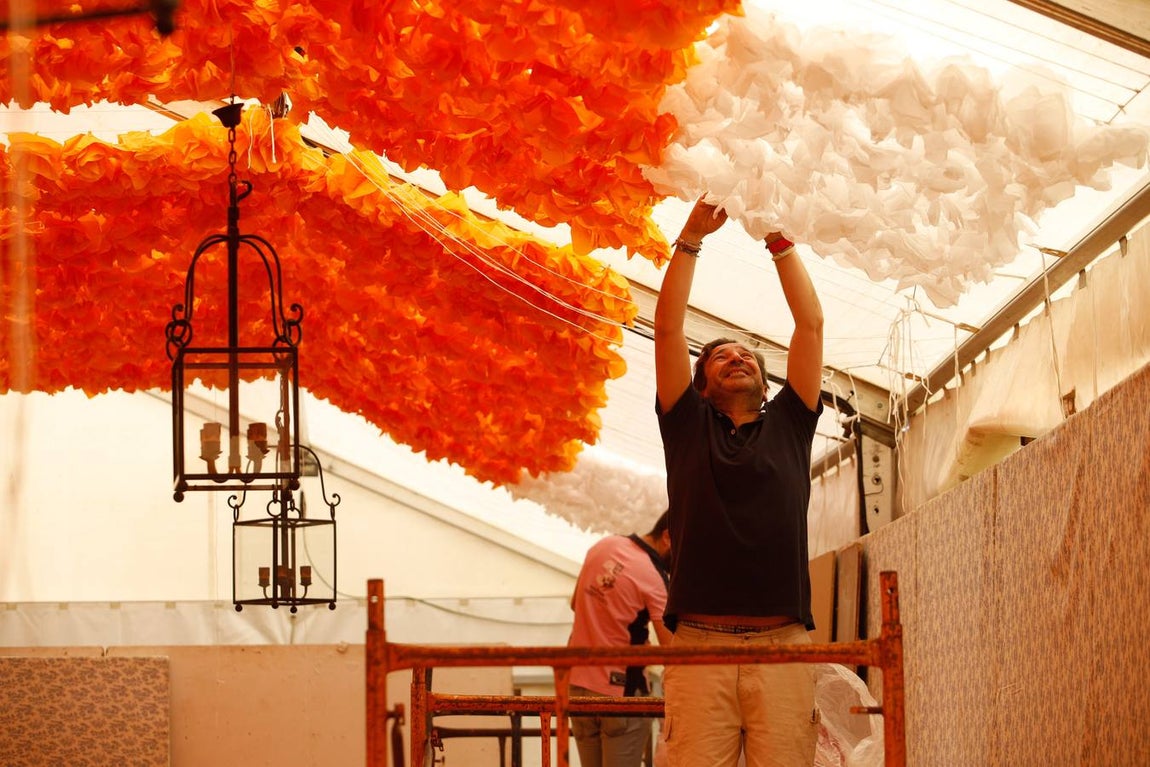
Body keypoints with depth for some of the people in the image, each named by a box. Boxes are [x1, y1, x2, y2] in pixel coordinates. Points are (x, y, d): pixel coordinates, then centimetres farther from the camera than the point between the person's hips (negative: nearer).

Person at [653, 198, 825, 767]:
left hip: (782, 643, 1)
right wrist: (691, 237, 10)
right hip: (700, 642, -1)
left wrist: (779, 240, 17)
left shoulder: (788, 425, 21)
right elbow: (667, 329, 11)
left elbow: (811, 324, 16)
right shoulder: (689, 425, 18)